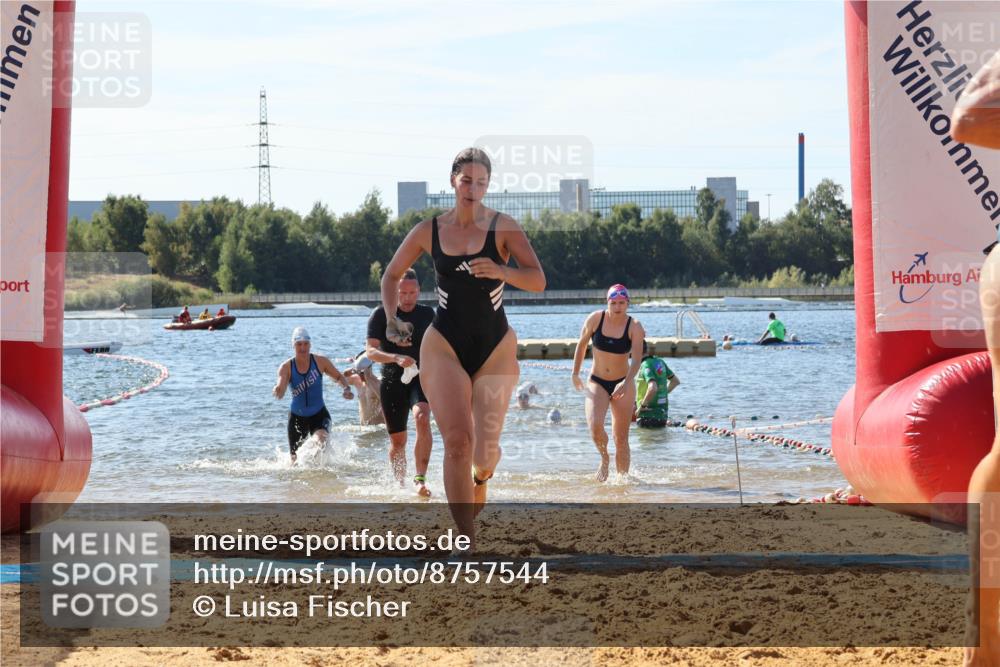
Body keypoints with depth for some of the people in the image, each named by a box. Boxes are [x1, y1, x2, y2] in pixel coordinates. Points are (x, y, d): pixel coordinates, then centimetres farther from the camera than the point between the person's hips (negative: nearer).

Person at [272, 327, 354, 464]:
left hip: (319, 414, -1)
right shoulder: (286, 367, -10)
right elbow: (280, 394, -23)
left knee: (321, 438, -33)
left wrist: (346, 388, -14)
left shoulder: (320, 362, -8)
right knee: (296, 460, 1)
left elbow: (338, 377, 8)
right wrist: (277, 390, -48)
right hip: (297, 416, 1)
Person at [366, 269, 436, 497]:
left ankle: (420, 479, -32)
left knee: (422, 419, -29)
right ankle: (400, 485, 27)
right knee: (397, 440, 6)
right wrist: (397, 358, -28)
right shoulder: (381, 314, -2)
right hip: (392, 382, 0)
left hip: (420, 378, 0)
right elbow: (371, 351, -12)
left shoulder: (427, 314, 8)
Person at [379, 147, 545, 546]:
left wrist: (501, 271, -30)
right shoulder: (428, 231, 1)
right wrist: (392, 320, 1)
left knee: (485, 452, 2)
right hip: (444, 346, 0)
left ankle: (482, 472, 42)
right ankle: (467, 542, -16)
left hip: (495, 348, 0)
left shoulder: (503, 228, -4)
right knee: (457, 441, -17)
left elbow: (538, 281, -12)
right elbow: (391, 276, 15)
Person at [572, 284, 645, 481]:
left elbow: (636, 359, -20)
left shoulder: (634, 327, -12)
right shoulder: (595, 319, -8)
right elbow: (582, 344, 8)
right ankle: (604, 458, 7)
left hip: (622, 384, -1)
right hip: (597, 383, 1)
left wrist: (627, 383, -36)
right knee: (595, 426, -22)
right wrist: (575, 373, 9)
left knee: (621, 438, 1)